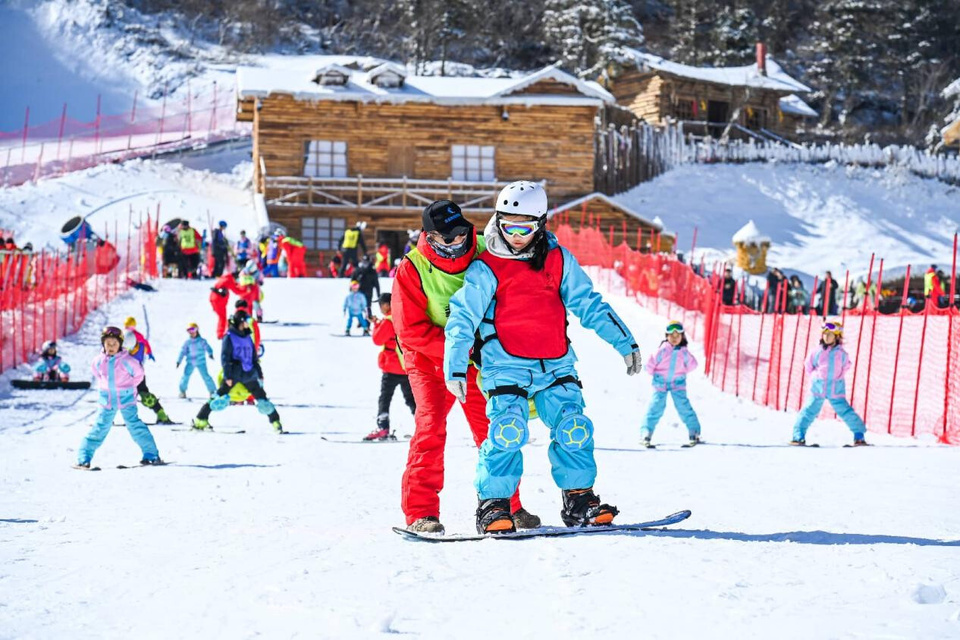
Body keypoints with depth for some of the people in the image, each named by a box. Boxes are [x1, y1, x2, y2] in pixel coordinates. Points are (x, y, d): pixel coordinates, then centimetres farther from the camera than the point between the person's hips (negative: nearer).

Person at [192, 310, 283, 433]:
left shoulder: (247, 337, 14)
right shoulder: (229, 337, -4)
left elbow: (254, 357, 21)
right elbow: (225, 357, -9)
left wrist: (259, 374, 18)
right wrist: (227, 376, -15)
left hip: (249, 375, 5)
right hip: (234, 374, -5)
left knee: (262, 398, 3)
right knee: (221, 398, -10)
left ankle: (276, 422, 10)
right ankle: (200, 420, -3)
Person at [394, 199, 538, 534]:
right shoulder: (412, 270, -16)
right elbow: (410, 330, -17)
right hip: (429, 360, -3)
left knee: (492, 431, 0)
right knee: (430, 427, -17)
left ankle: (507, 506, 12)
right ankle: (420, 511, -13)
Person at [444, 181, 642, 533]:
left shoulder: (559, 260, 9)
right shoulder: (485, 270, -1)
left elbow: (589, 304, 14)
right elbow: (462, 318, -2)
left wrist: (624, 342, 9)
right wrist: (455, 368, -11)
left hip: (555, 366, 4)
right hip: (506, 366, -3)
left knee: (574, 430, -5)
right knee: (508, 432, -18)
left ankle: (579, 500, 9)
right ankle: (492, 504, -9)